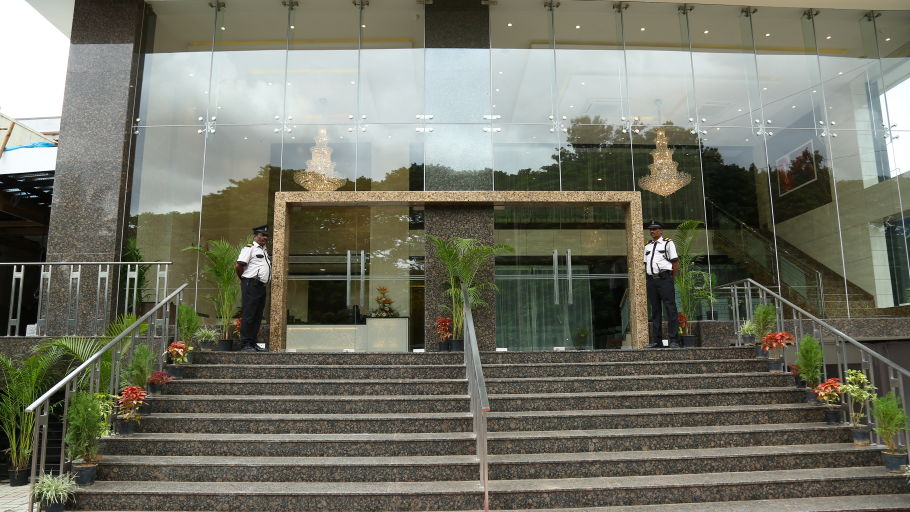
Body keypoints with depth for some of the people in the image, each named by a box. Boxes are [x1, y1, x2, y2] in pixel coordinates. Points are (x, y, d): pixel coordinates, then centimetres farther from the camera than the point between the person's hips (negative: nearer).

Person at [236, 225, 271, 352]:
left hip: (262, 286, 9)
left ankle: (253, 343, 15)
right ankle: (244, 345, -6)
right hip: (251, 286, -9)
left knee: (258, 316, 10)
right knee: (248, 315, -8)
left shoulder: (264, 251, 21)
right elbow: (239, 266, -14)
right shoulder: (249, 248, -6)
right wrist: (244, 280, -1)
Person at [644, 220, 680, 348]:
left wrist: (670, 278, -1)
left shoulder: (668, 243, 2)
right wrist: (650, 277, 8)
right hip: (651, 280, 6)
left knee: (670, 309, -7)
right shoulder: (647, 246, 18)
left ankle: (674, 340, -7)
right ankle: (656, 340, 10)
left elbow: (676, 264, 0)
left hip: (664, 278, -5)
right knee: (655, 310, 7)